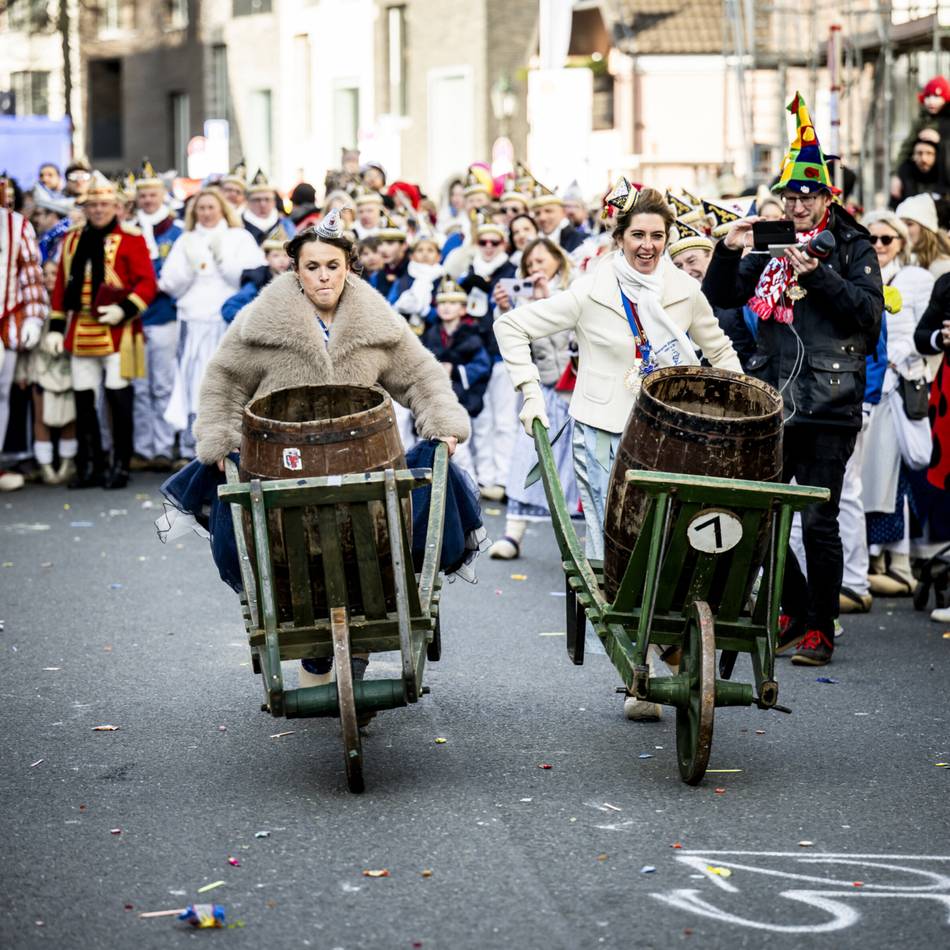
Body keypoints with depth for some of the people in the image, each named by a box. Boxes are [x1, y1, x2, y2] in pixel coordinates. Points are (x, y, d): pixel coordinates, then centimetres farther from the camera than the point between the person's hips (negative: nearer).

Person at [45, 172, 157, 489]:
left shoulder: (131, 239, -3)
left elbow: (147, 283, -7)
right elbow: (61, 285, 15)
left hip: (117, 332, -5)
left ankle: (120, 466, 7)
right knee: (83, 400, 7)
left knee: (119, 400, -2)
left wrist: (124, 310, -21)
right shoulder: (72, 240, 13)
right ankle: (90, 467, 15)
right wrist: (55, 328, 10)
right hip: (80, 334, 5)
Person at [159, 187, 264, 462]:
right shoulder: (185, 241, 17)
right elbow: (171, 285, 10)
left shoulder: (240, 238, 9)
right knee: (193, 384, -3)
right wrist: (189, 264, -5)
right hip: (193, 321, 2)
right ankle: (190, 446, 0)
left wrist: (221, 257, -10)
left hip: (230, 322, -2)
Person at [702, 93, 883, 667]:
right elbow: (721, 298, 14)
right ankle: (796, 610, 24)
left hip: (829, 408, -5)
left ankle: (820, 629, 7)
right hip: (773, 401, 5)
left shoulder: (853, 248, 1)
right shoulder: (771, 247, 14)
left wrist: (818, 275, -20)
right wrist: (728, 251, -3)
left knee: (818, 523, -4)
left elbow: (870, 311, -11)